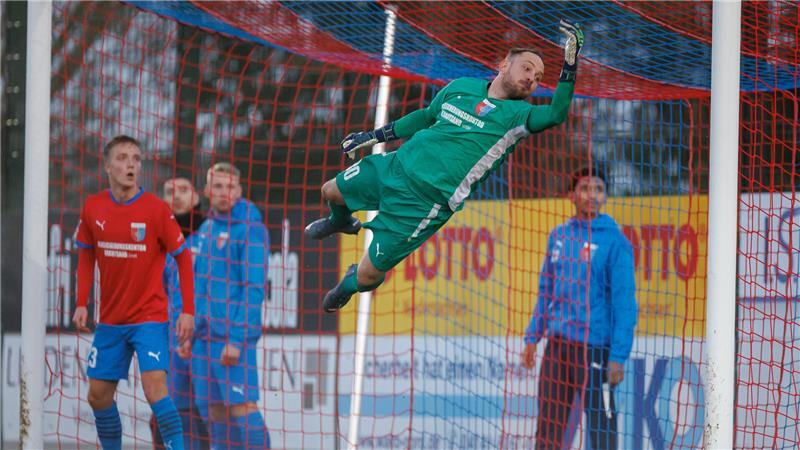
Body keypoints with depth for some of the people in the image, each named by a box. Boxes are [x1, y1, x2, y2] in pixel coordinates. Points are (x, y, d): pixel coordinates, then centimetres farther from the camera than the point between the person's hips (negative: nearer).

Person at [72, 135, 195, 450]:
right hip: (110, 321, 5)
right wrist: (82, 303, 4)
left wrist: (188, 311, -11)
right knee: (98, 395, 8)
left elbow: (183, 257, -5)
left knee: (154, 387, -21)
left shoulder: (156, 209, -12)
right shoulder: (93, 208, -1)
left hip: (150, 318, -5)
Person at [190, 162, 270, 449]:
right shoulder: (205, 228, 15)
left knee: (241, 405, -11)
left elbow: (254, 288, -13)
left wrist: (236, 340, -18)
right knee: (213, 409, 7)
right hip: (203, 336, 7)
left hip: (234, 336, -7)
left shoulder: (250, 230, -8)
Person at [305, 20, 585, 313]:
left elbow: (556, 113, -29)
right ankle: (341, 222, 55)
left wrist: (570, 61, -39)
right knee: (331, 192, 19)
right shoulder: (462, 87, 5)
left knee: (367, 276, -1)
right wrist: (374, 136, 23)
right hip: (397, 165, 5)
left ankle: (349, 285, 35)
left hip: (426, 201, -5)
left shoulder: (517, 114, -10)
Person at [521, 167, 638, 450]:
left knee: (600, 425, -3)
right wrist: (533, 337, 14)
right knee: (548, 424, 8)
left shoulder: (614, 241, -6)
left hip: (593, 346, -6)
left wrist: (618, 356, -14)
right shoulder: (558, 236, 11)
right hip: (557, 343, 6)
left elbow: (624, 303, -9)